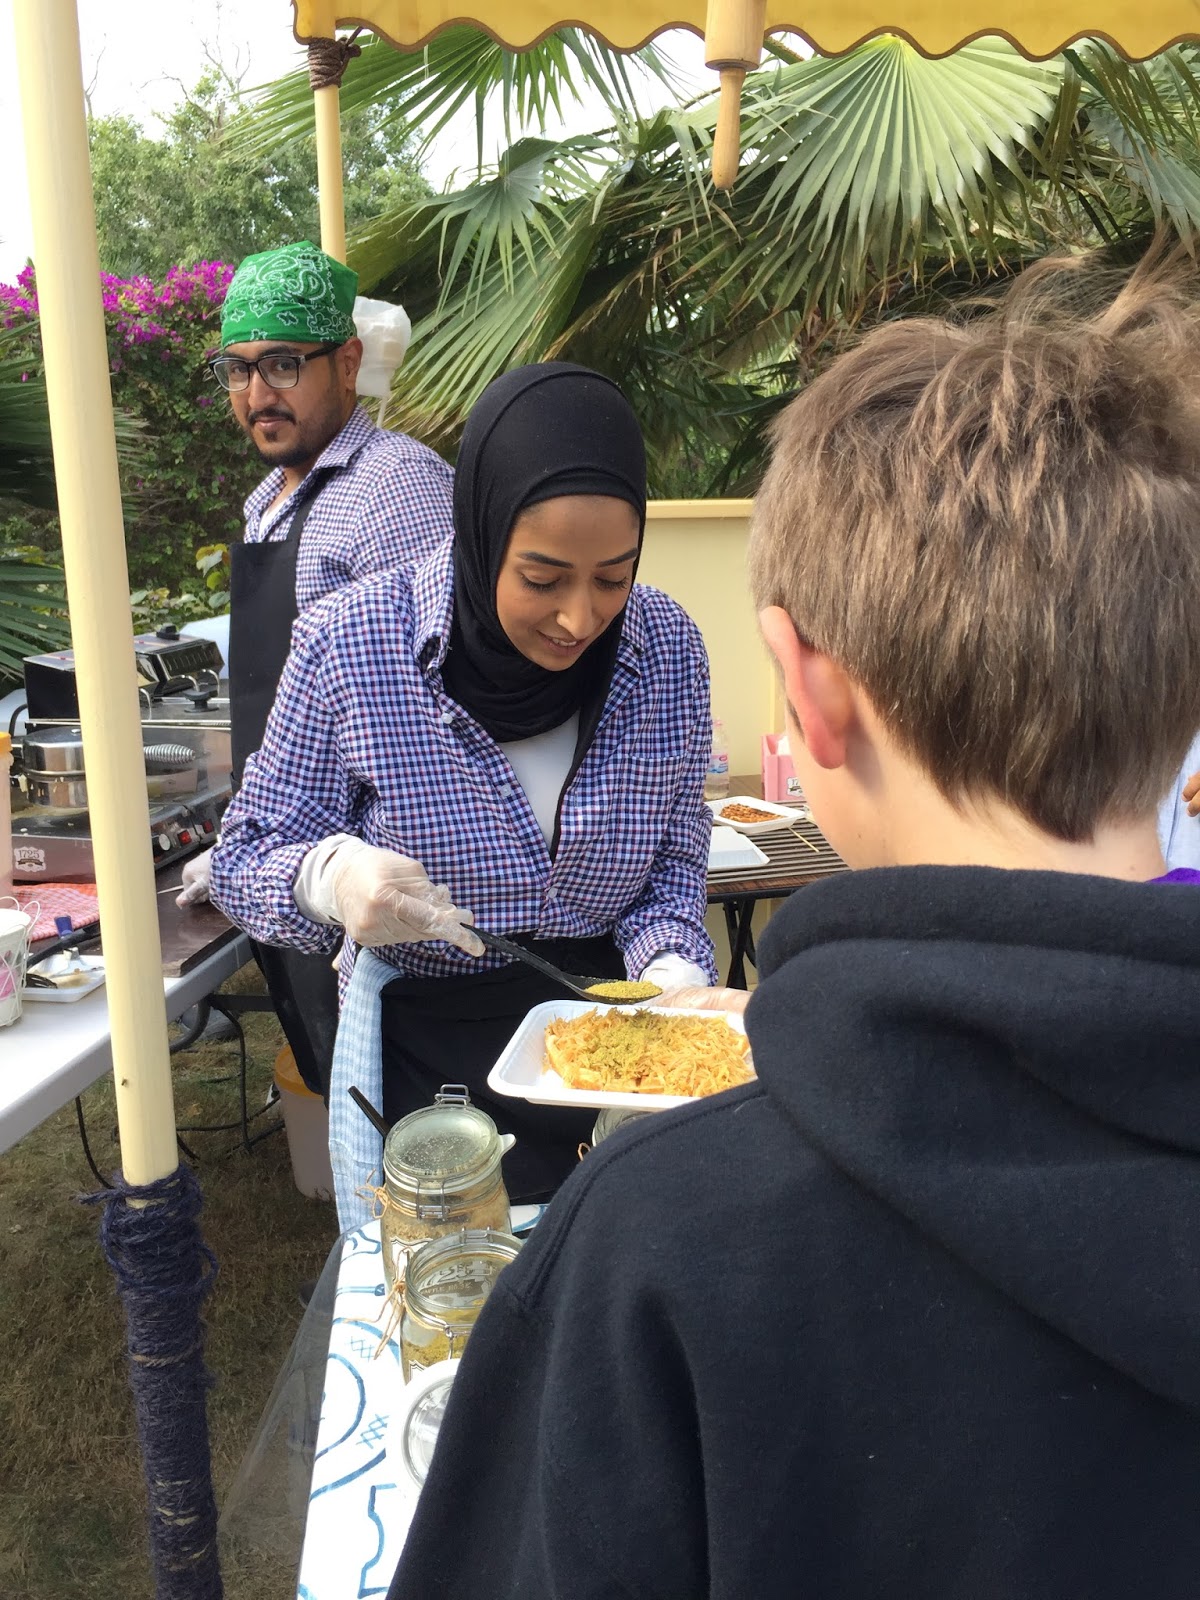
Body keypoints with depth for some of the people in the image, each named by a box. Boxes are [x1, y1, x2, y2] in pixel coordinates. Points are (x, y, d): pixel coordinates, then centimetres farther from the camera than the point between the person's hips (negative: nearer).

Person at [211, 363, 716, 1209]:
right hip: (427, 1056, -2)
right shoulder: (350, 643, -21)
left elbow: (675, 864, -2)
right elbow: (246, 861, -11)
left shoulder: (666, 645, -13)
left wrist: (672, 967, -22)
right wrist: (328, 877, -34)